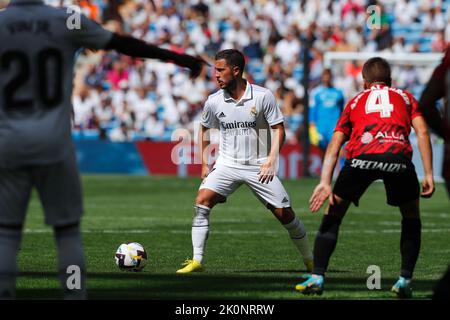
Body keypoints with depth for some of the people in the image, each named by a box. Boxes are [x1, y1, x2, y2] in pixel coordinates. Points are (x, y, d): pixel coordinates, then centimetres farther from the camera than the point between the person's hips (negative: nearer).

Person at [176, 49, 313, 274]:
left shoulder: (263, 96, -11)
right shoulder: (214, 101, -1)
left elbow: (278, 128, -6)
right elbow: (205, 129, 16)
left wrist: (271, 160, -18)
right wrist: (204, 163, 10)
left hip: (259, 167, -2)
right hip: (227, 164, 2)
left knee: (284, 213, -5)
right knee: (202, 200, -19)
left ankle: (310, 260, 15)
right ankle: (197, 261, -16)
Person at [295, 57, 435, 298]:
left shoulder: (355, 101, 32)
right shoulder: (405, 97, 31)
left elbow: (334, 145, 20)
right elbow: (422, 132, 14)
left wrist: (325, 183, 12)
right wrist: (428, 174, 11)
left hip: (361, 156, 0)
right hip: (399, 157, 0)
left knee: (334, 213, 18)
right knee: (411, 217, 23)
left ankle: (317, 277, 9)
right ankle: (405, 280, 13)